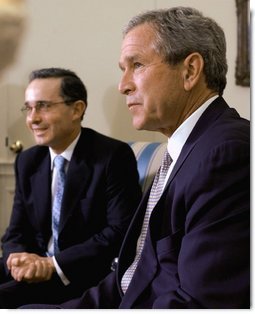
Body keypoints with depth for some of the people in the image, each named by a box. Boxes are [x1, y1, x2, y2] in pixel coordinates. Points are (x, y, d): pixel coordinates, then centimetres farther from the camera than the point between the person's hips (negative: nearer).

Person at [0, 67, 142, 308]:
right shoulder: (27, 161, 10)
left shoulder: (114, 156, -9)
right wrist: (22, 259, -13)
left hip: (88, 277, -6)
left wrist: (53, 264, -20)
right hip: (37, 269, 6)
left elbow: (120, 232, -16)